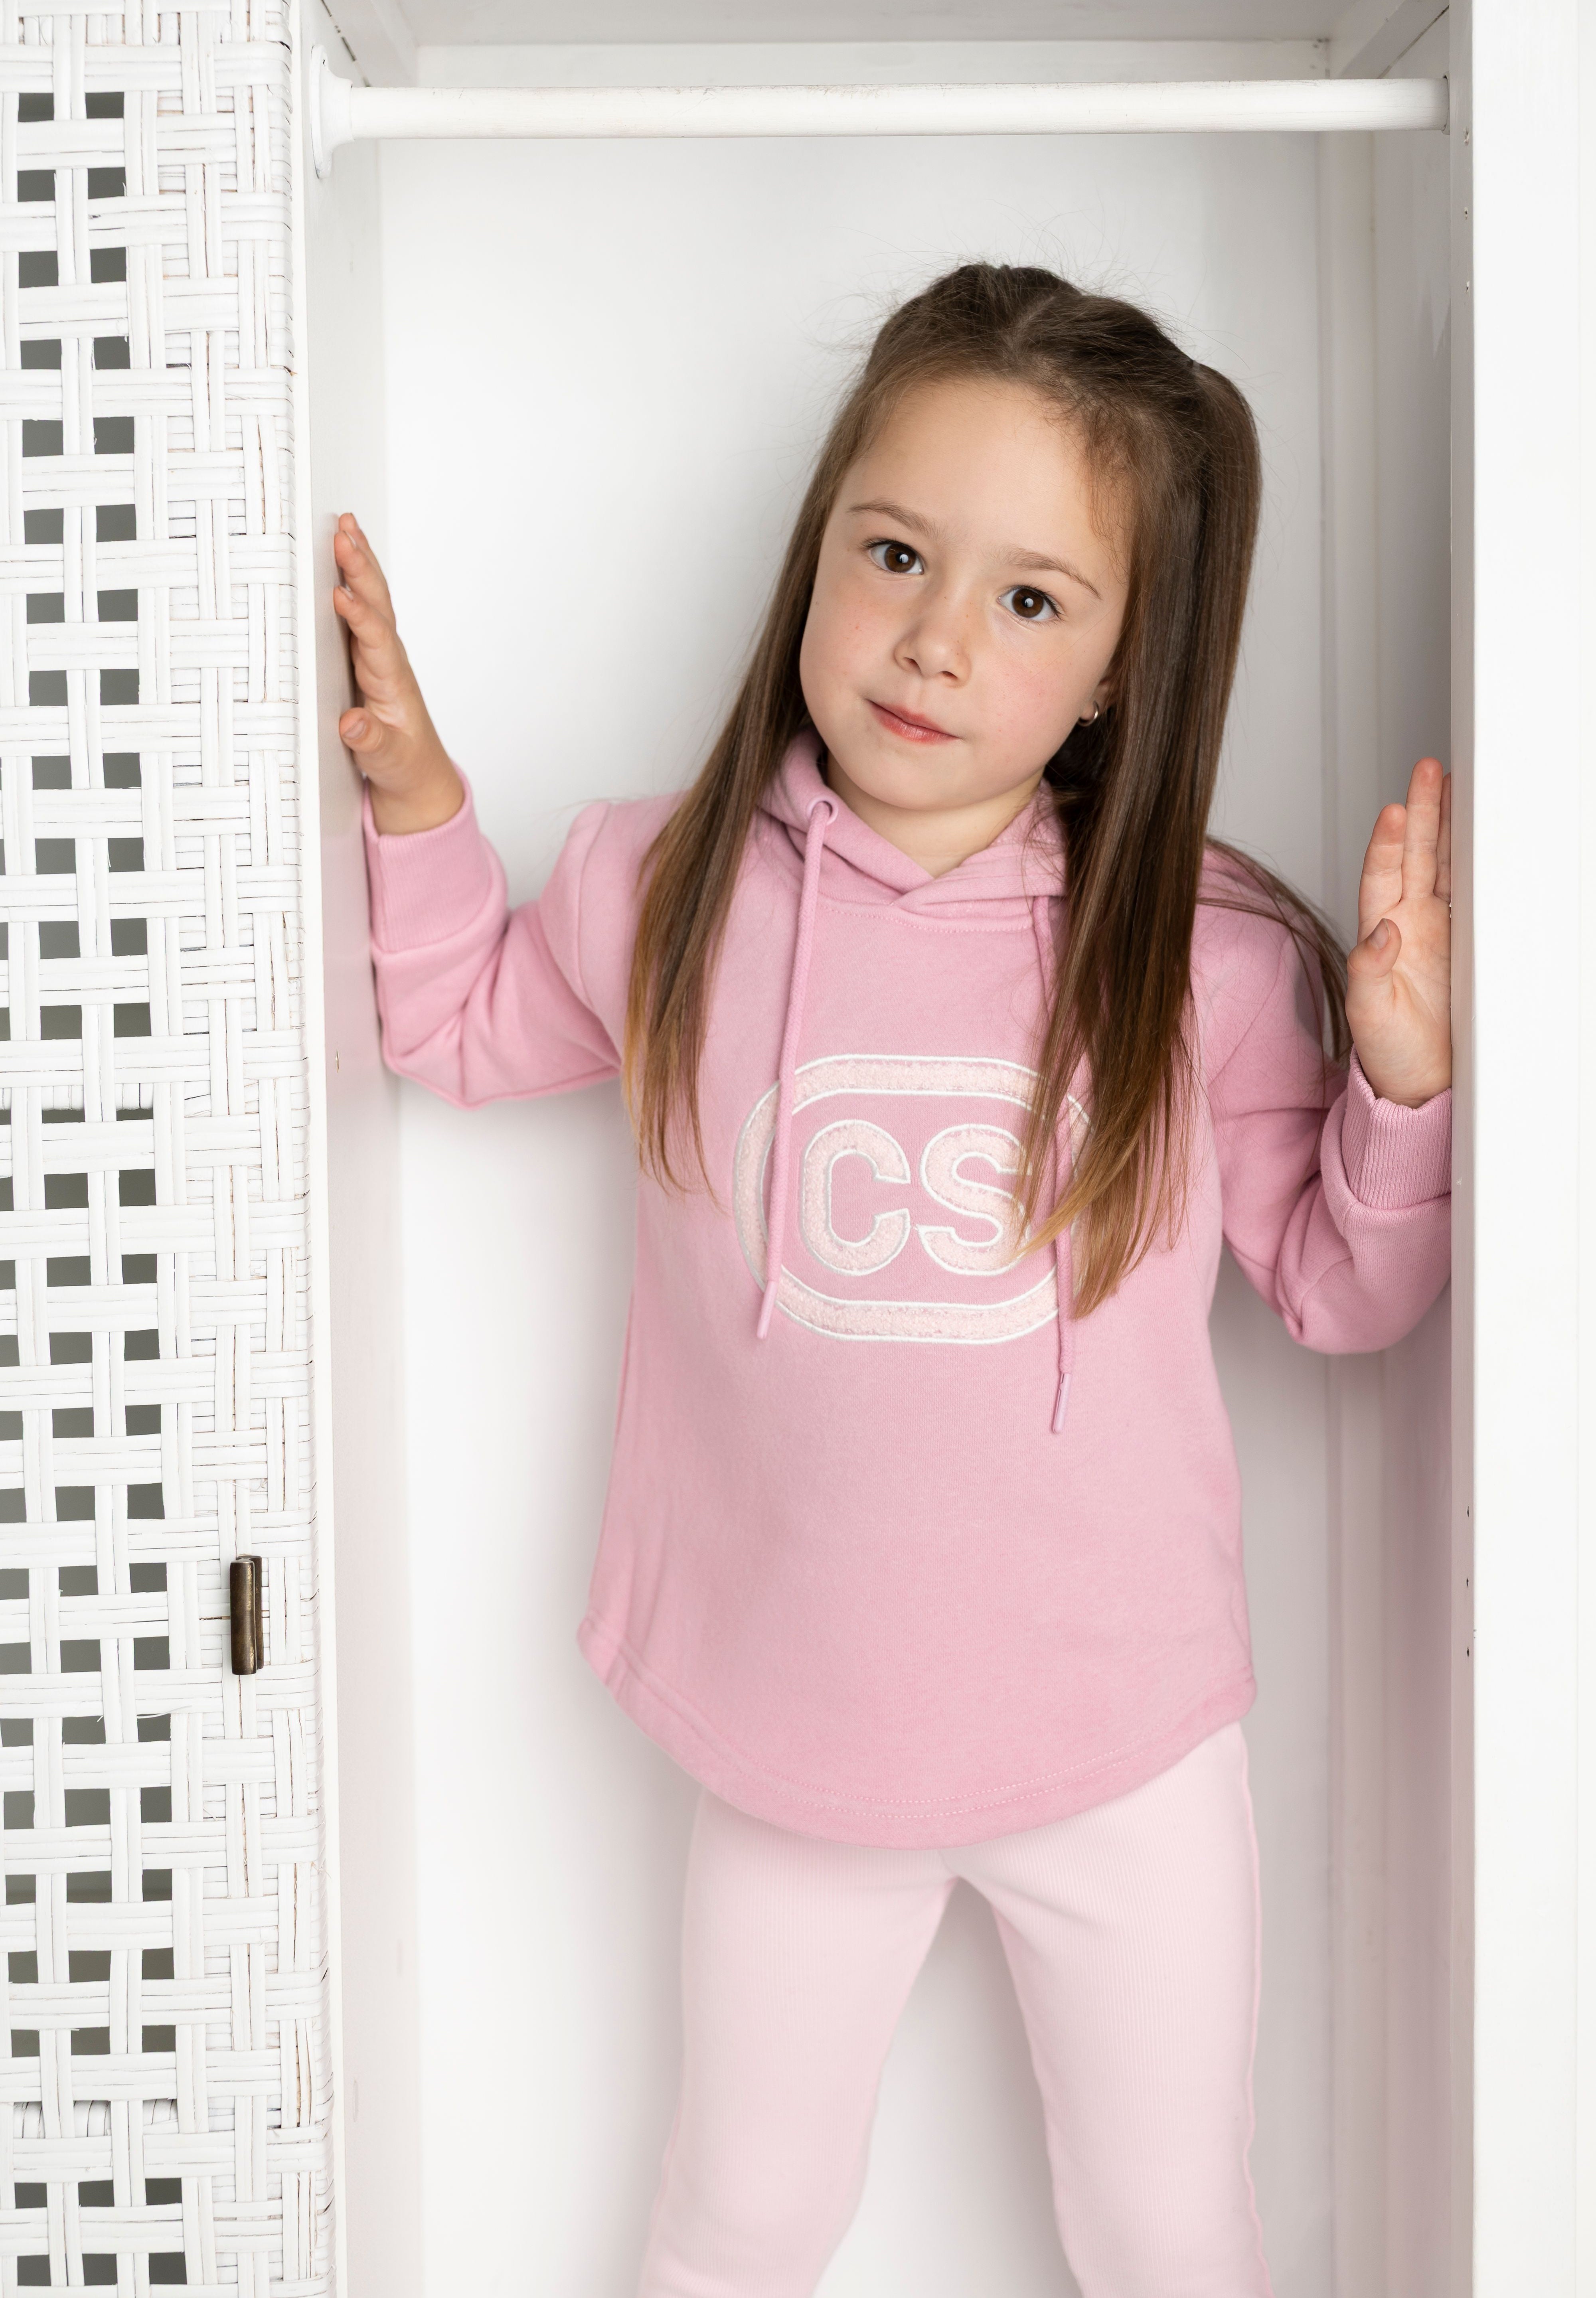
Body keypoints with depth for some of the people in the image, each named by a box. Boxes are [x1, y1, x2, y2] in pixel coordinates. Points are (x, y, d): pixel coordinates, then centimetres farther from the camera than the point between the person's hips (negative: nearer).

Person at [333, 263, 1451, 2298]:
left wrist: (1404, 1077, -19)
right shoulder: (669, 894, -9)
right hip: (793, 1728, 1)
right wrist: (416, 796, -2)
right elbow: (470, 1029, 12)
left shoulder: (1207, 960, -13)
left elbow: (1340, 1290, -2)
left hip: (1122, 1744, 0)